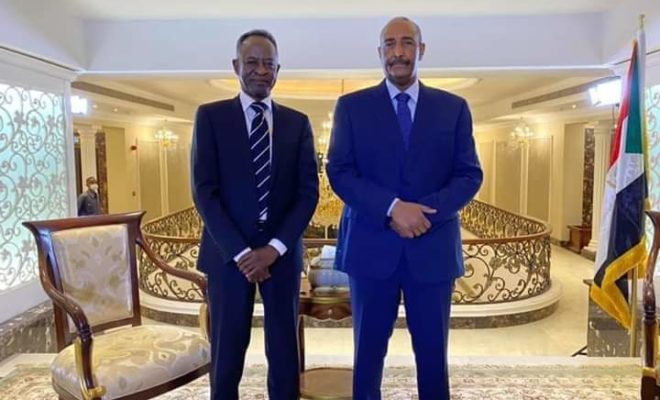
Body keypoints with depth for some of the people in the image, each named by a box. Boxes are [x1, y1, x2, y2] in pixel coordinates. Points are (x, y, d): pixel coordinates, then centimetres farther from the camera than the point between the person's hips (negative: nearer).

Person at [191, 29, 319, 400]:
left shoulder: (298, 123, 7)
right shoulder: (210, 116, 2)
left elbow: (309, 192, 1)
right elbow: (205, 191, -6)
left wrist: (275, 247, -10)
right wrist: (240, 250, -13)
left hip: (282, 252, 2)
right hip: (229, 251, -1)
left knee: (285, 349, 11)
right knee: (228, 348, 9)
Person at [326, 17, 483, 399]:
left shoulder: (454, 108, 7)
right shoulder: (352, 106, 4)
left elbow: (470, 174, 2)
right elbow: (339, 172, -4)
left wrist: (425, 211, -15)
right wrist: (392, 208, -18)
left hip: (433, 247, 1)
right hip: (372, 246, -1)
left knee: (433, 353, 12)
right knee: (368, 351, 11)